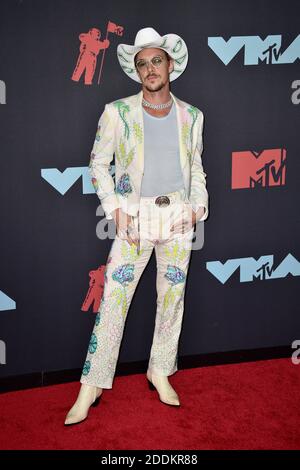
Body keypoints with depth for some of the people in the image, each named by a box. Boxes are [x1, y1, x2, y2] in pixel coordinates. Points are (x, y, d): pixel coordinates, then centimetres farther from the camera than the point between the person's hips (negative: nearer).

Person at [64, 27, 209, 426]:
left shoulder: (191, 116, 5)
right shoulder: (118, 112, -3)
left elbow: (197, 168, 13)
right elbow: (98, 164, 0)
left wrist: (196, 209, -1)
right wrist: (117, 210, -9)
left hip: (178, 217, 3)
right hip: (135, 217, -2)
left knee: (172, 296, 9)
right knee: (113, 299, -4)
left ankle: (160, 372, 26)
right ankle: (92, 387, 5)